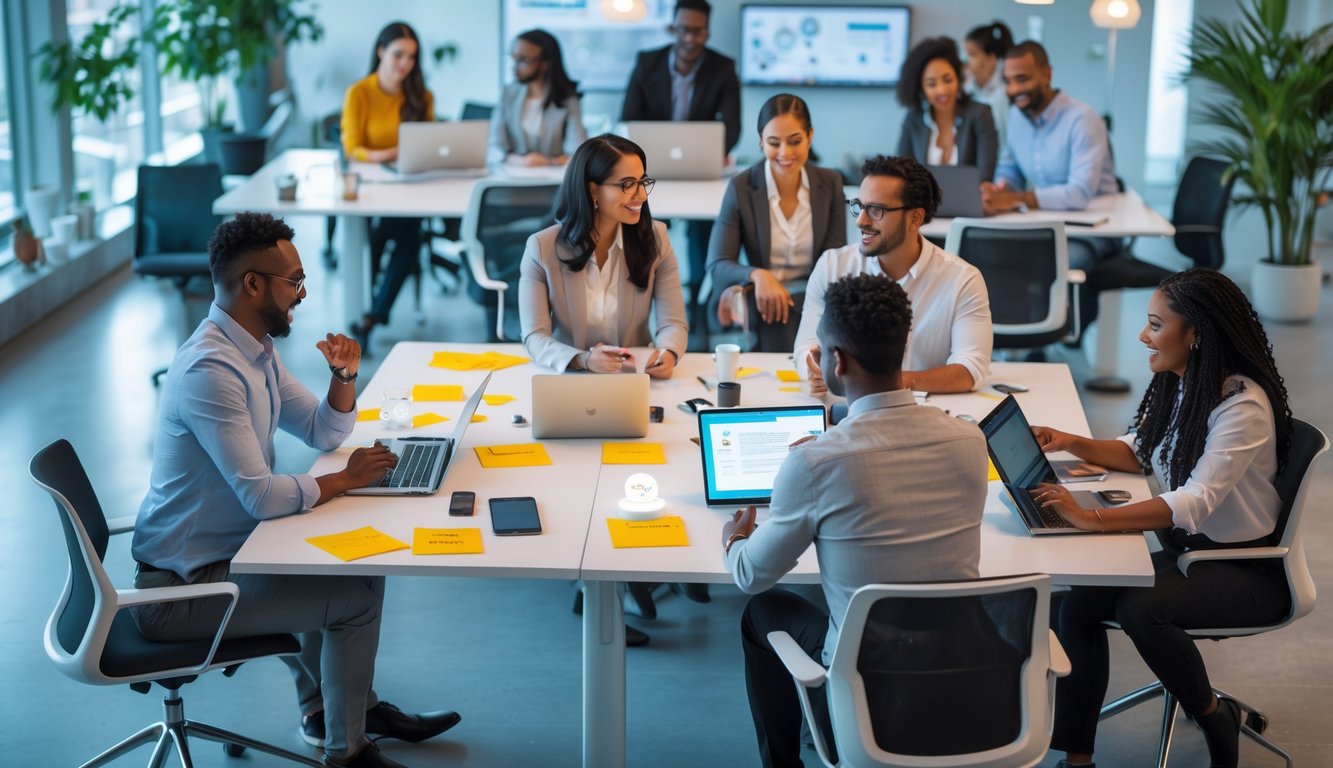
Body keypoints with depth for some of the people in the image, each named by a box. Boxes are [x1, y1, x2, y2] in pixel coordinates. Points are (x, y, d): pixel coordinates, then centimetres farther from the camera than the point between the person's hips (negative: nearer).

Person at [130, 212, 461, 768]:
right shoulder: (211, 370, -27)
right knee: (360, 594, -6)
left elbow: (323, 432, 16)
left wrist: (344, 376, -3)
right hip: (183, 587, -10)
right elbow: (262, 495, -30)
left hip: (222, 550, 10)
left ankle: (333, 706, 36)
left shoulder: (255, 349, 5)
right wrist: (347, 479, -15)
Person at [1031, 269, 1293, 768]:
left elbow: (1196, 502, -33)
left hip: (1248, 569, -8)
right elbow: (1138, 453, 19)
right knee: (1080, 603, -16)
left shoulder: (1242, 406, -22)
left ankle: (1216, 722, -6)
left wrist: (1091, 518, -42)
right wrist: (1071, 443, -1)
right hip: (1184, 550, 8)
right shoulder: (1177, 387, 4)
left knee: (1141, 610, -32)